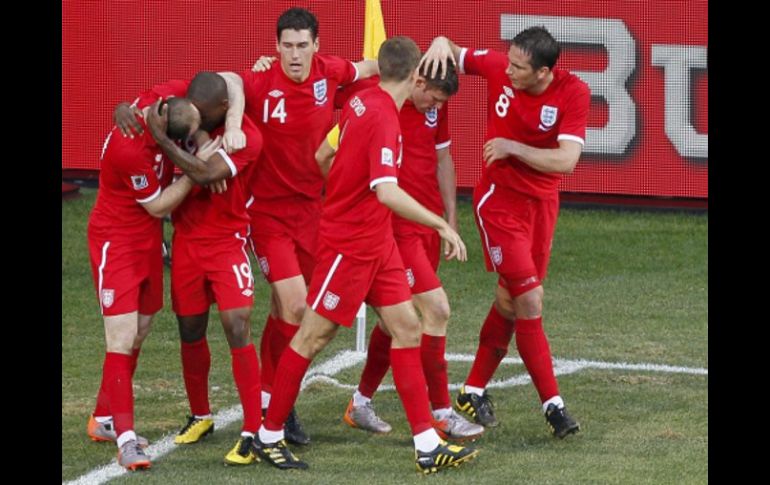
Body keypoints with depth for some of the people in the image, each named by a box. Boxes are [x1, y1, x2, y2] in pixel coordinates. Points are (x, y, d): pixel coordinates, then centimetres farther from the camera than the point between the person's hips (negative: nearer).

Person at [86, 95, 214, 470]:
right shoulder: (128, 149, -32)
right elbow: (158, 206, -17)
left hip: (148, 240, 8)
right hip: (116, 243, -8)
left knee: (137, 337, 14)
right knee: (122, 338, -13)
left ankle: (103, 420, 27)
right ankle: (126, 439, -14)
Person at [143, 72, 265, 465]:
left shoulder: (246, 137, -19)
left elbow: (206, 173, -31)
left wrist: (162, 138, -28)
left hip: (226, 242, -5)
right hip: (187, 238, 5)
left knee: (237, 327, -15)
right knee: (191, 333, 12)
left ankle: (252, 431, -12)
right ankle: (199, 415, 33)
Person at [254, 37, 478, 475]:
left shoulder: (362, 101, 2)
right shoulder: (384, 119, -24)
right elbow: (387, 192, -34)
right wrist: (442, 225, -31)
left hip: (376, 242, 9)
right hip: (350, 244, -9)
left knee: (407, 328, 5)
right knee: (313, 336, 3)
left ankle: (428, 447, 5)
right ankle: (269, 435, 16)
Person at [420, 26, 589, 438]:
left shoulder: (573, 92, -16)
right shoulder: (497, 68, -13)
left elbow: (566, 161, -21)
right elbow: (452, 53, 3)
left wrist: (512, 147, -22)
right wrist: (441, 44, -19)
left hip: (542, 201, 2)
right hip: (500, 200, -2)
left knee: (510, 301, 11)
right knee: (530, 300, -9)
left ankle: (474, 390, 28)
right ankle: (552, 403, -3)